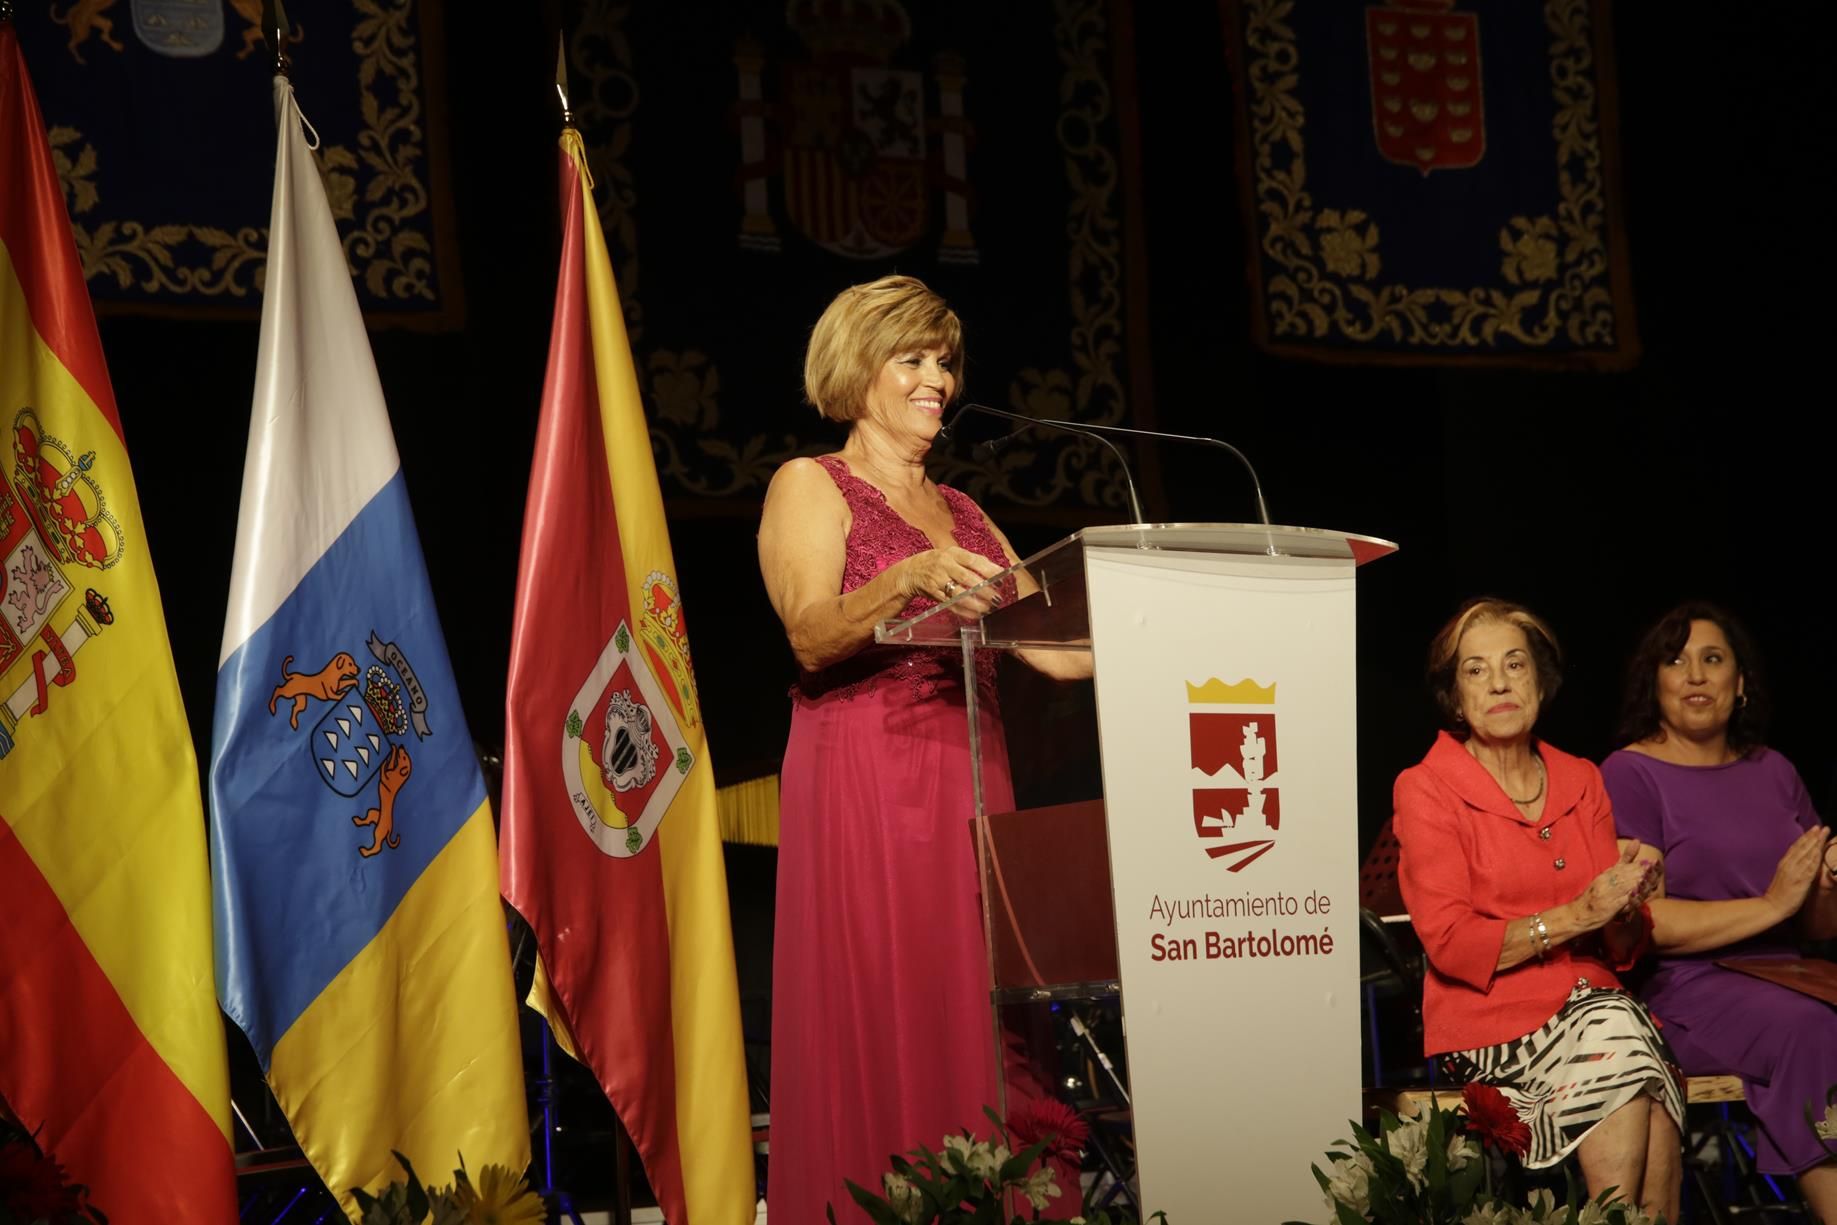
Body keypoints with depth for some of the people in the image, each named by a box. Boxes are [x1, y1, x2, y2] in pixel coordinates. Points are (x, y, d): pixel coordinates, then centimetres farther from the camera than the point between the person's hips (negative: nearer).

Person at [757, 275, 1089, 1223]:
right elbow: (812, 638, -13)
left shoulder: (962, 513, 21)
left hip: (969, 786, 6)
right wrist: (910, 580, -29)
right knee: (876, 1027, -9)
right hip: (862, 782, -6)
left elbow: (1058, 648, 14)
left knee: (977, 1019, 1)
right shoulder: (810, 488, 4)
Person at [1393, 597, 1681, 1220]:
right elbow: (1451, 945, -8)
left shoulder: (1580, 781, 15)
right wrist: (1574, 916, -17)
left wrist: (1627, 904, -10)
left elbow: (1618, 952, 13)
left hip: (1594, 1003, 4)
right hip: (1493, 1020, -4)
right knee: (1617, 1030, -33)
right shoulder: (1426, 789, 0)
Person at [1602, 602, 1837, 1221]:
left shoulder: (1773, 772, 20)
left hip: (1780, 980, 5)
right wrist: (1771, 904, -12)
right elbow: (1640, 920, -10)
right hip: (1682, 987, -5)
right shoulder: (1630, 774, 2)